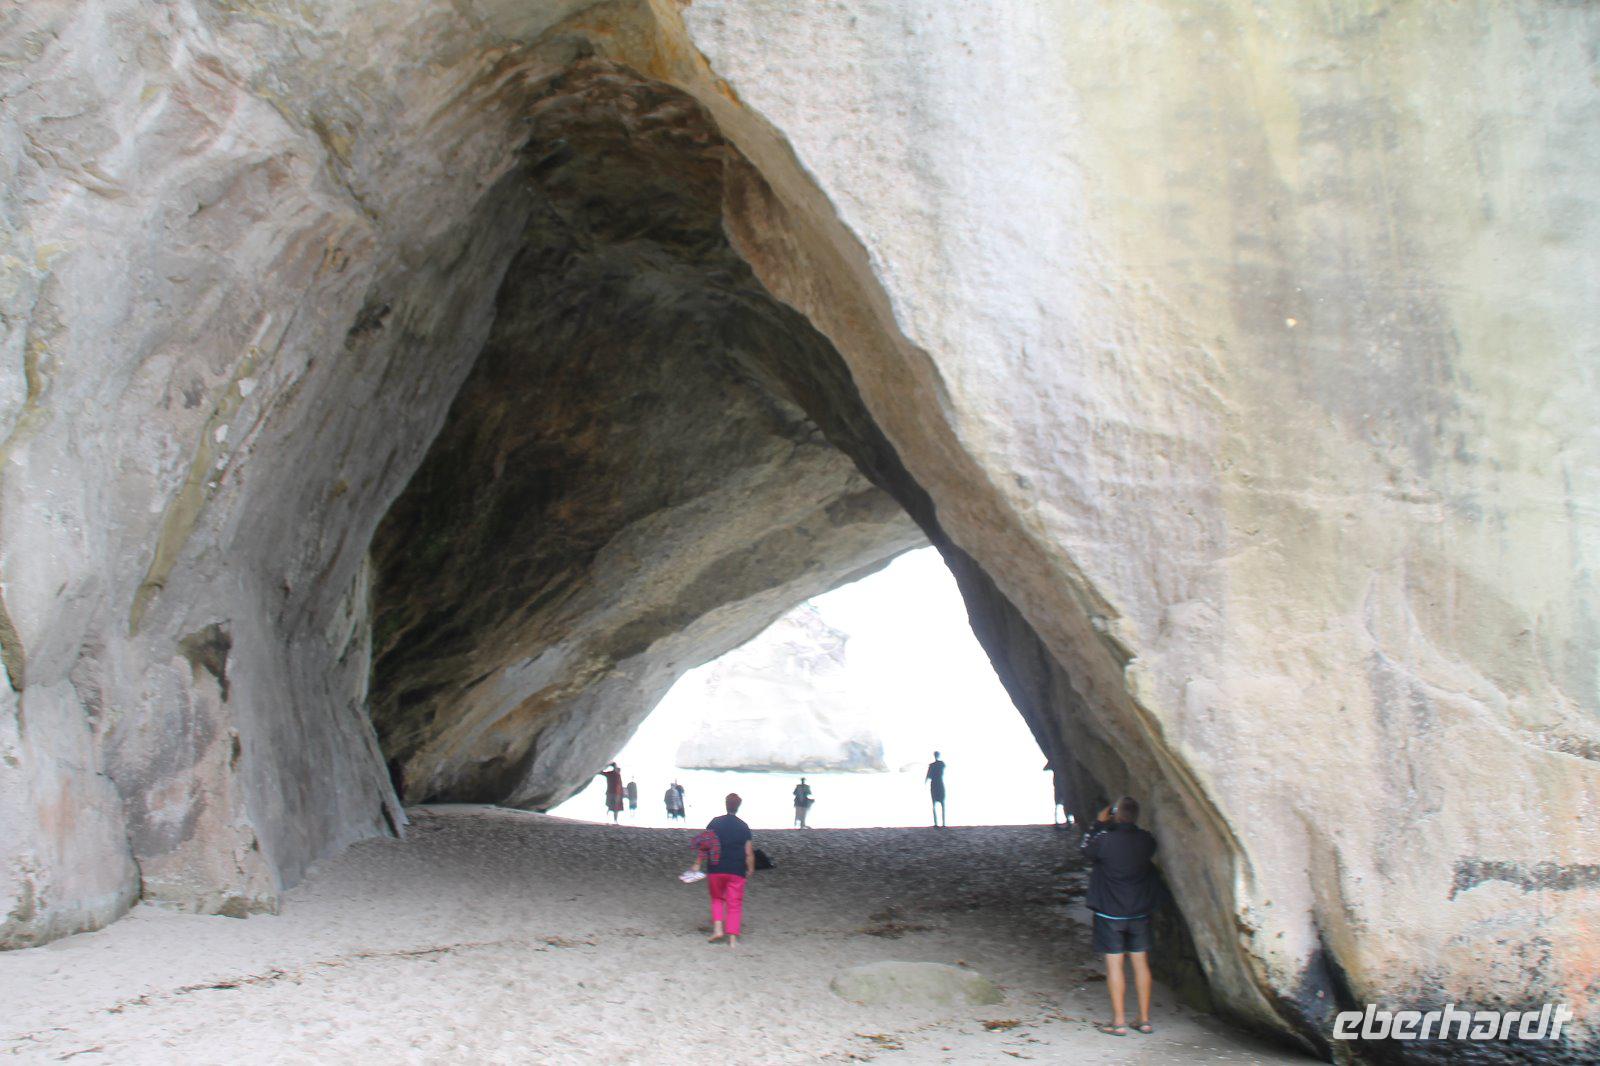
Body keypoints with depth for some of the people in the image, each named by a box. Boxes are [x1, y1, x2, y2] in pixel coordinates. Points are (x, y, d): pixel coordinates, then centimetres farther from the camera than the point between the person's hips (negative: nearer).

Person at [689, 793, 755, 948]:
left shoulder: (715, 822, -1)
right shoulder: (744, 827, 1)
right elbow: (749, 853, -1)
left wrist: (697, 864, -2)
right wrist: (750, 871, 8)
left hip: (716, 869, 0)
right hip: (737, 872, 0)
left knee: (717, 899, 20)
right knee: (735, 904, 6)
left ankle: (717, 928, 3)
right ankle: (732, 938, 1)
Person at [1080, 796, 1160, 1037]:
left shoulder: (1106, 840, -19)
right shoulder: (1147, 841, -7)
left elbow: (1085, 849, 0)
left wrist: (1099, 824, 5)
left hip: (1110, 912, -4)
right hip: (1140, 912, 4)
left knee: (1114, 964, 2)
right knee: (1141, 963, 11)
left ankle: (1119, 1021, 4)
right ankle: (1144, 1019, 16)